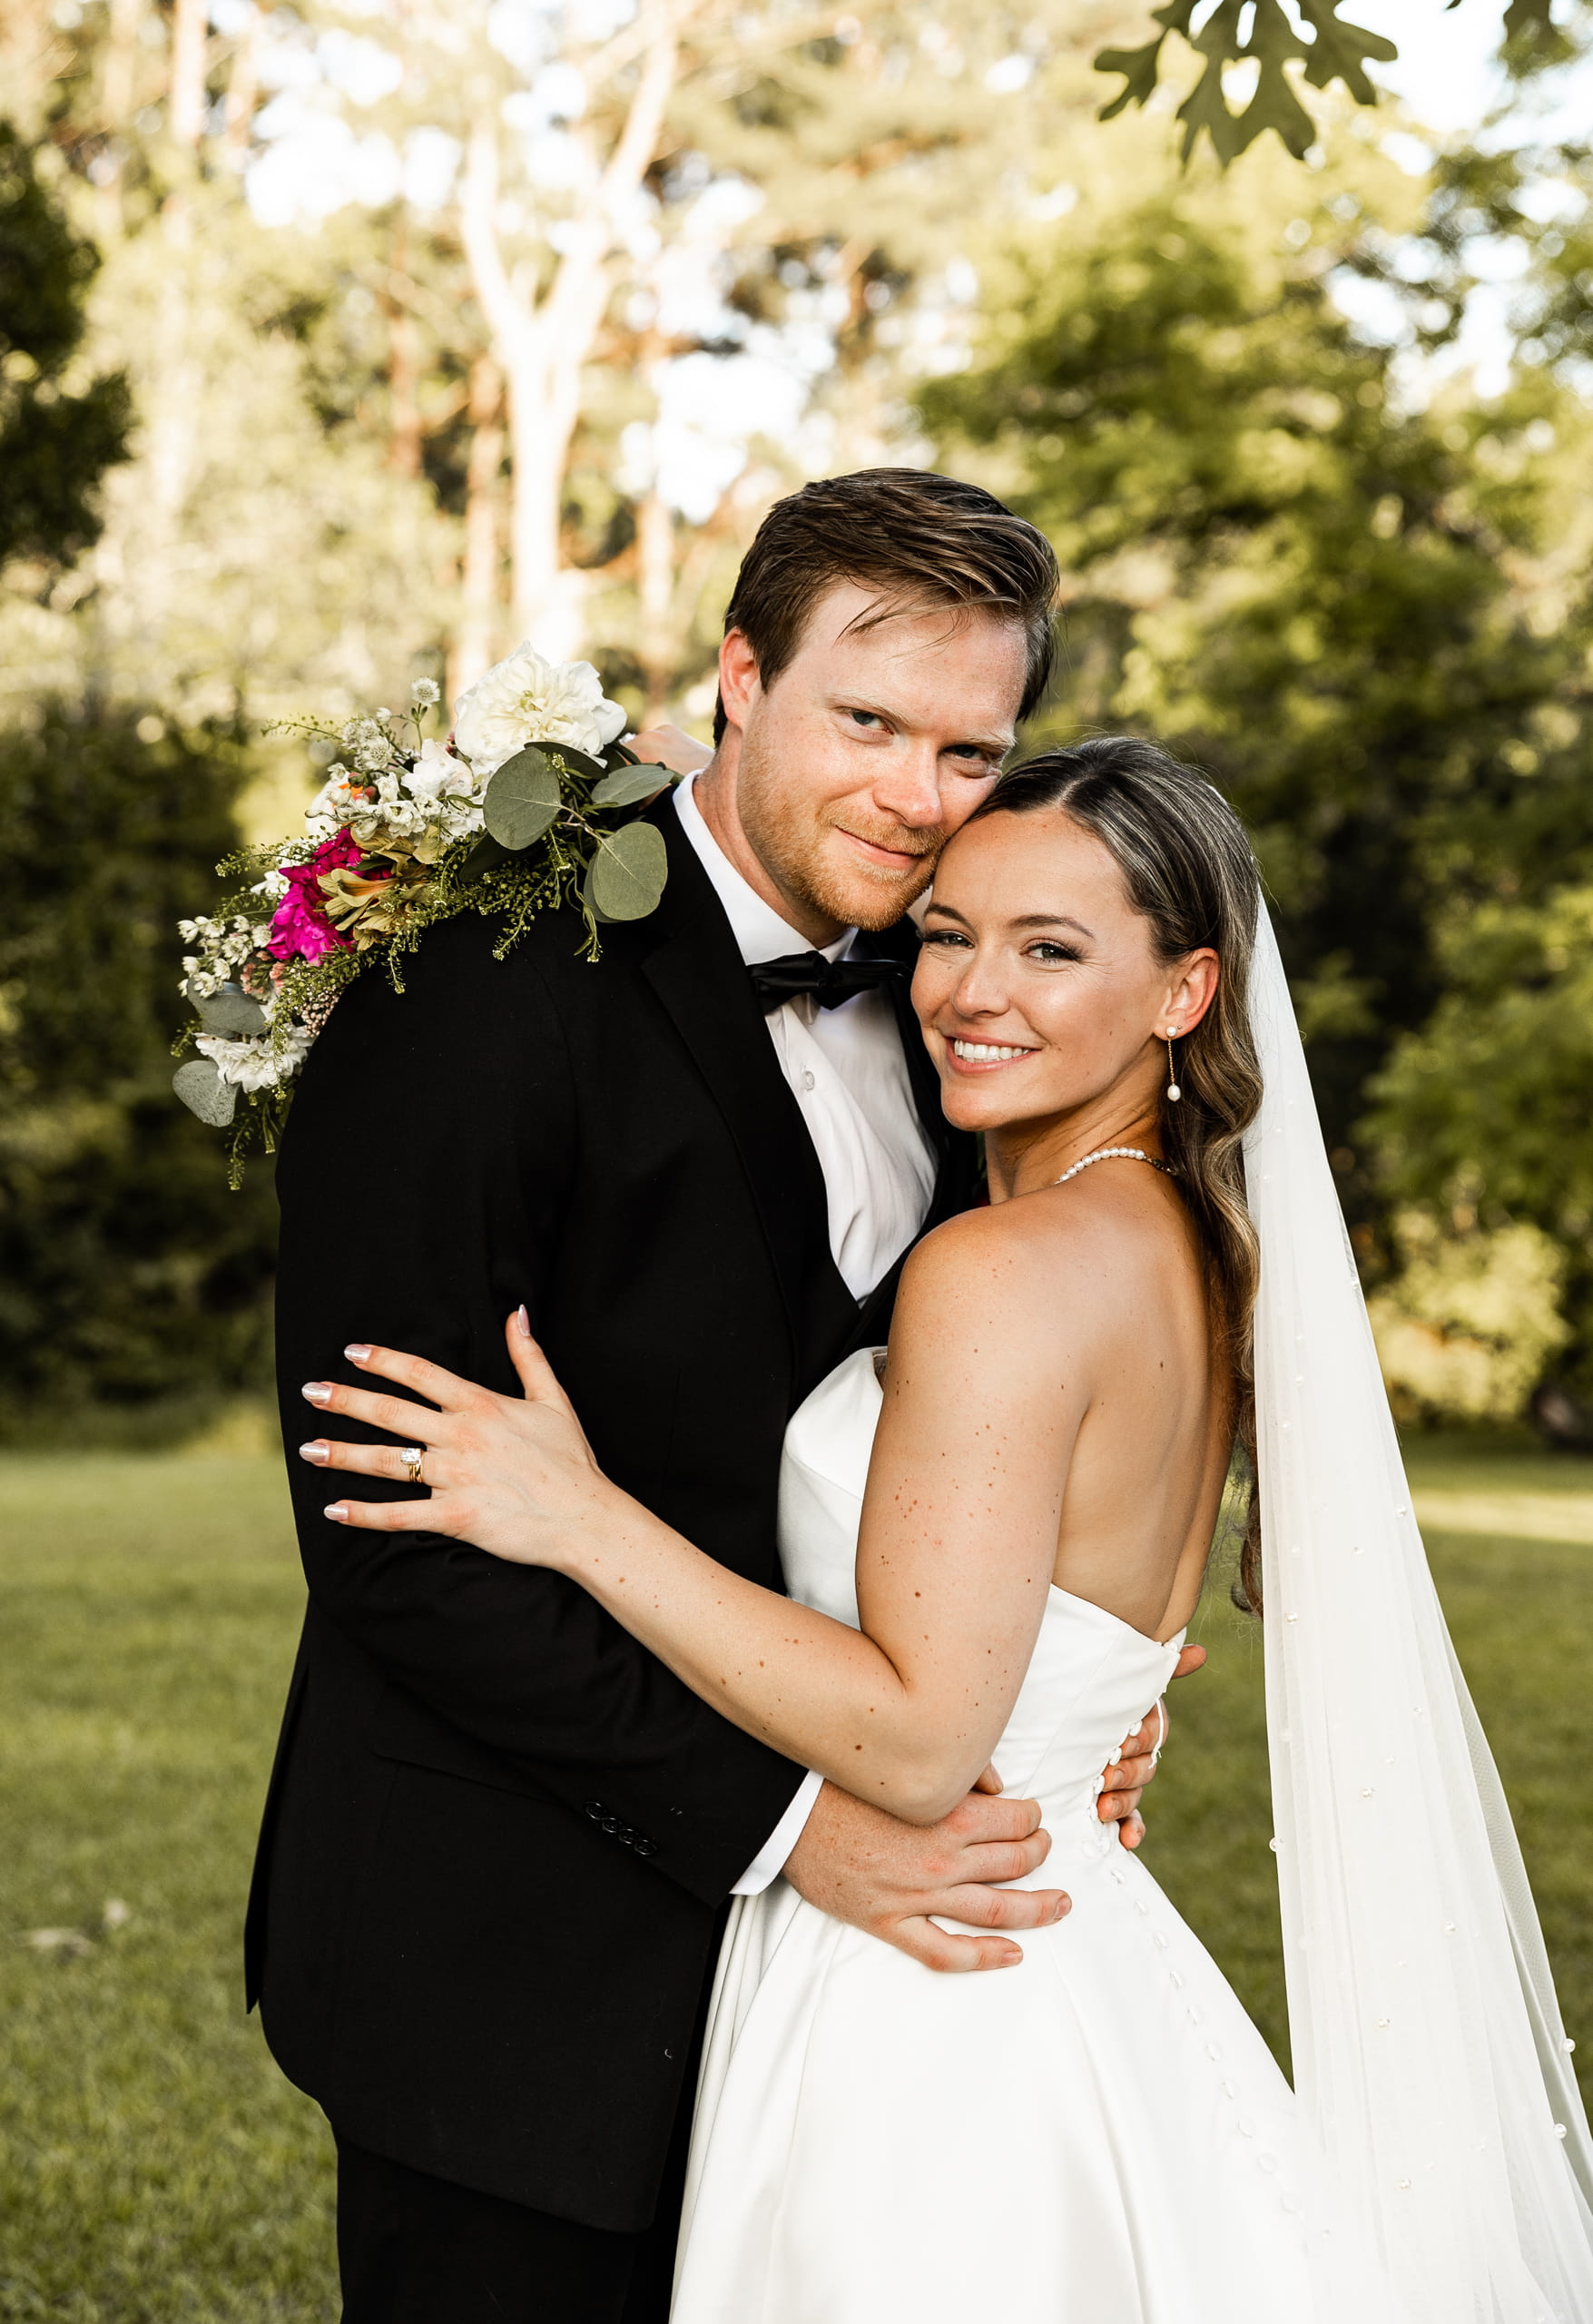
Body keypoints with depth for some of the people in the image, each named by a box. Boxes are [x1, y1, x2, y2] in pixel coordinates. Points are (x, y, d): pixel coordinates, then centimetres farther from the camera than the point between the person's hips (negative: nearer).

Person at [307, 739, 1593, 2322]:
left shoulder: (1006, 1271, -21)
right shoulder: (1195, 1254, 6)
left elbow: (917, 1742, -24)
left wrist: (579, 1517, -21)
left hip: (919, 2015, -9)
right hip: (1073, 1971, 9)